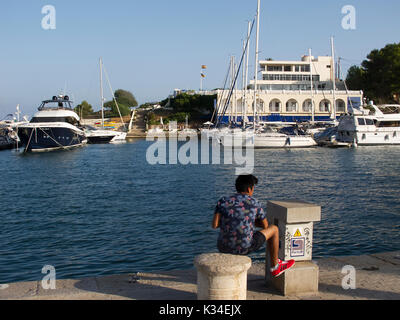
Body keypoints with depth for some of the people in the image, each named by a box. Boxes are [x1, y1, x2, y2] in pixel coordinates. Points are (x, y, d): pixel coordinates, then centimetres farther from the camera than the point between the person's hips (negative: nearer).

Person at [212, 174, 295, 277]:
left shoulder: (223, 201, 3)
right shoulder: (254, 203, 2)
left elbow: (214, 225, -5)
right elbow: (265, 225, 11)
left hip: (224, 248, 3)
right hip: (244, 248, -3)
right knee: (274, 229, 19)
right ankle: (275, 267, 33)